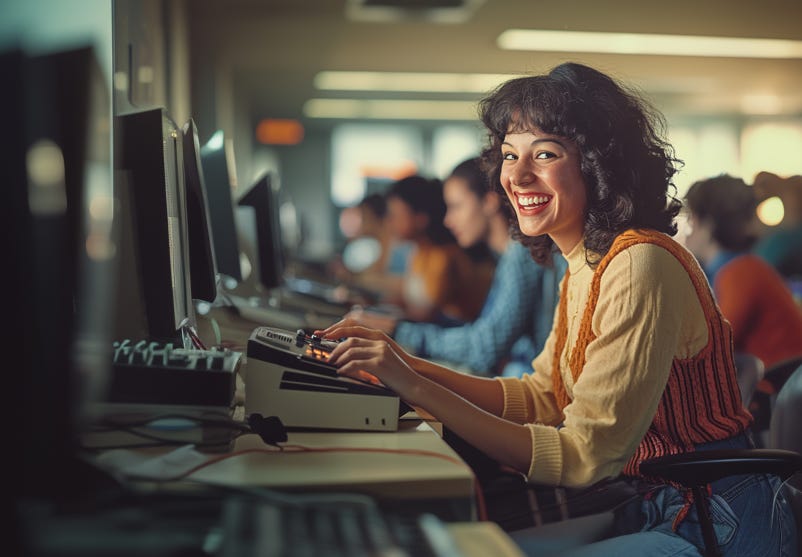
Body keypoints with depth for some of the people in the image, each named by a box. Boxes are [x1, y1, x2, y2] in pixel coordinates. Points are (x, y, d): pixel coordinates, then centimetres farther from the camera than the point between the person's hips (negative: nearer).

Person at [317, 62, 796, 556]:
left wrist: (419, 390, -27)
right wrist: (408, 366, -4)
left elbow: (587, 455, -25)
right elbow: (540, 398, 8)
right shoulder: (585, 267, 7)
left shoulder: (641, 265, -23)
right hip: (654, 507, 8)